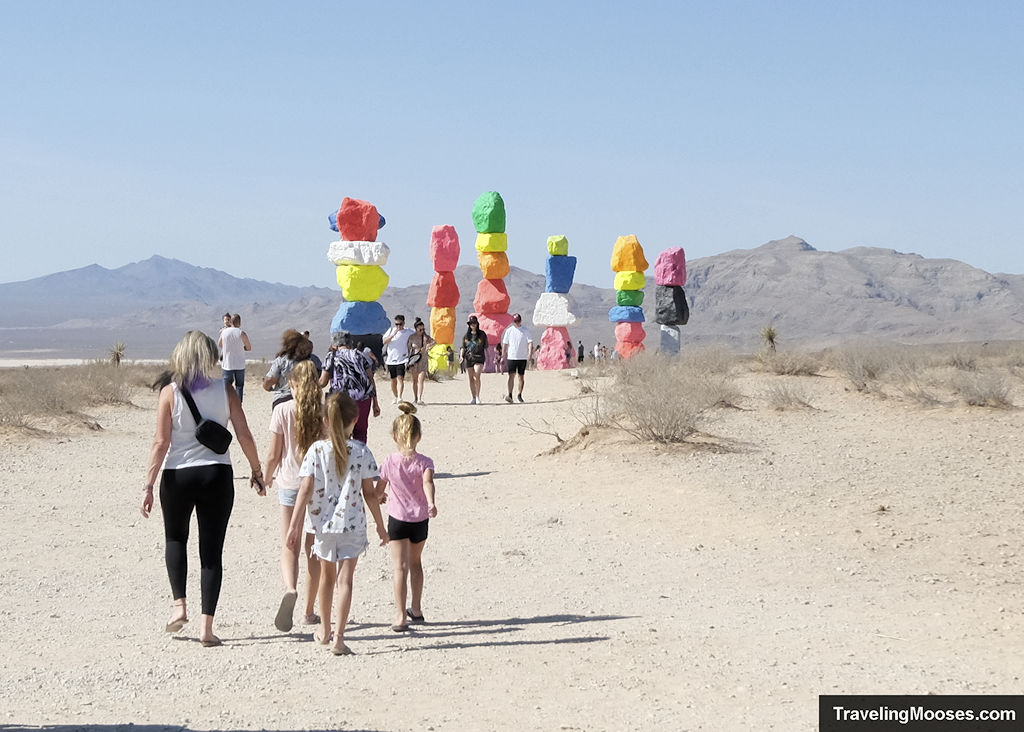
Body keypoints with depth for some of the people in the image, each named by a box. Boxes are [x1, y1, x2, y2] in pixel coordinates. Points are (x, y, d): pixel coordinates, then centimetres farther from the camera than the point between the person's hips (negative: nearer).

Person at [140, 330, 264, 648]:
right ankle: (206, 626, 1)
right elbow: (244, 436, -2)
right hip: (217, 475, 0)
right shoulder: (224, 391, -2)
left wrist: (149, 484, -5)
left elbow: (161, 443, -8)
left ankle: (179, 603, 8)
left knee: (175, 539, 23)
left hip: (178, 476, 0)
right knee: (212, 550, 5)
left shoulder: (170, 393, -5)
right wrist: (257, 471, 12)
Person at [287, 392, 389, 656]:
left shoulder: (317, 450, -6)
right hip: (352, 524, -2)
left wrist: (295, 524, -3)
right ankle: (339, 637, -12)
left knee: (327, 575, 19)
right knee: (345, 578, -2)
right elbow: (369, 493, -4)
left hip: (323, 522, 2)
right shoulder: (361, 452, -7)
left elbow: (306, 489, -8)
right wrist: (380, 525, 7)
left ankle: (325, 631, 33)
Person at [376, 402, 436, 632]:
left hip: (397, 519, -2)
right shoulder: (424, 462, -7)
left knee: (401, 567, -4)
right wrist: (431, 503, -40)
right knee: (415, 563, 20)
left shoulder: (389, 462, -7)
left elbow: (378, 491, 2)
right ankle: (416, 609, 30)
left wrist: (383, 497, 24)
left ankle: (401, 617, -11)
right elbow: (427, 482, -27)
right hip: (420, 519, 2)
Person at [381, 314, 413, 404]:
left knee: (400, 378, -18)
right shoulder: (391, 330, 7)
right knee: (393, 379, 11)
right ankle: (395, 397, 27)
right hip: (391, 359, 3)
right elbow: (384, 342, -2)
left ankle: (399, 397, -27)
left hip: (402, 359, -3)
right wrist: (393, 334, -15)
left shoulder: (408, 332, 1)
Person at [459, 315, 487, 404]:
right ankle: (473, 398, 15)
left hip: (479, 358, -3)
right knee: (471, 379, 7)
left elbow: (485, 348, 6)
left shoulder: (482, 334, 3)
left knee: (476, 377, -18)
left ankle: (477, 397, -14)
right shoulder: (466, 336, 10)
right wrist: (461, 356, -4)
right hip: (468, 358, 3)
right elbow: (463, 347, 14)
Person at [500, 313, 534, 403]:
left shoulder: (525, 331, 1)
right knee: (511, 375, -12)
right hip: (511, 357, 0)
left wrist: (530, 352, -22)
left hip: (523, 357, 1)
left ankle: (519, 394, 23)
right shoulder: (509, 331, 5)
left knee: (521, 376, 8)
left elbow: (530, 342, -6)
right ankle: (509, 395, -21)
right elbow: (505, 344, 10)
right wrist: (503, 356, 8)